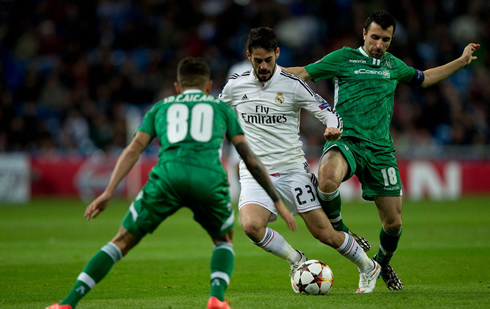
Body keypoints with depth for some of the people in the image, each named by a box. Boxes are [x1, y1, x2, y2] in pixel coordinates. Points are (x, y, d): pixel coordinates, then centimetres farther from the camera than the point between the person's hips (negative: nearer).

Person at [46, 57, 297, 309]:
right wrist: (277, 201, 28)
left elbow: (134, 150, 18)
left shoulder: (160, 108, 31)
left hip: (168, 174, 0)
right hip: (209, 177, 0)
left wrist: (109, 192, 10)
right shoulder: (222, 108, 30)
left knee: (123, 241, 10)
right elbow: (249, 157, 25)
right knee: (224, 241, 27)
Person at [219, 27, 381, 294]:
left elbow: (329, 114, -5)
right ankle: (296, 260, 0)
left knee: (324, 233, -4)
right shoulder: (235, 85, 3)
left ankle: (368, 267, 24)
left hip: (292, 169, -2)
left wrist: (334, 129, -26)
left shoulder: (292, 85, -5)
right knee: (250, 225, -27)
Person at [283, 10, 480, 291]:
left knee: (393, 221, 2)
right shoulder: (343, 58, 4)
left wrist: (461, 61, 35)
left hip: (381, 149, 4)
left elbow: (422, 78, 35)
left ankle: (383, 263, 35)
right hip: (346, 140, -4)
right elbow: (304, 73, 6)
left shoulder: (393, 65, 18)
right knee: (327, 179, -39)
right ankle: (338, 229, -10)